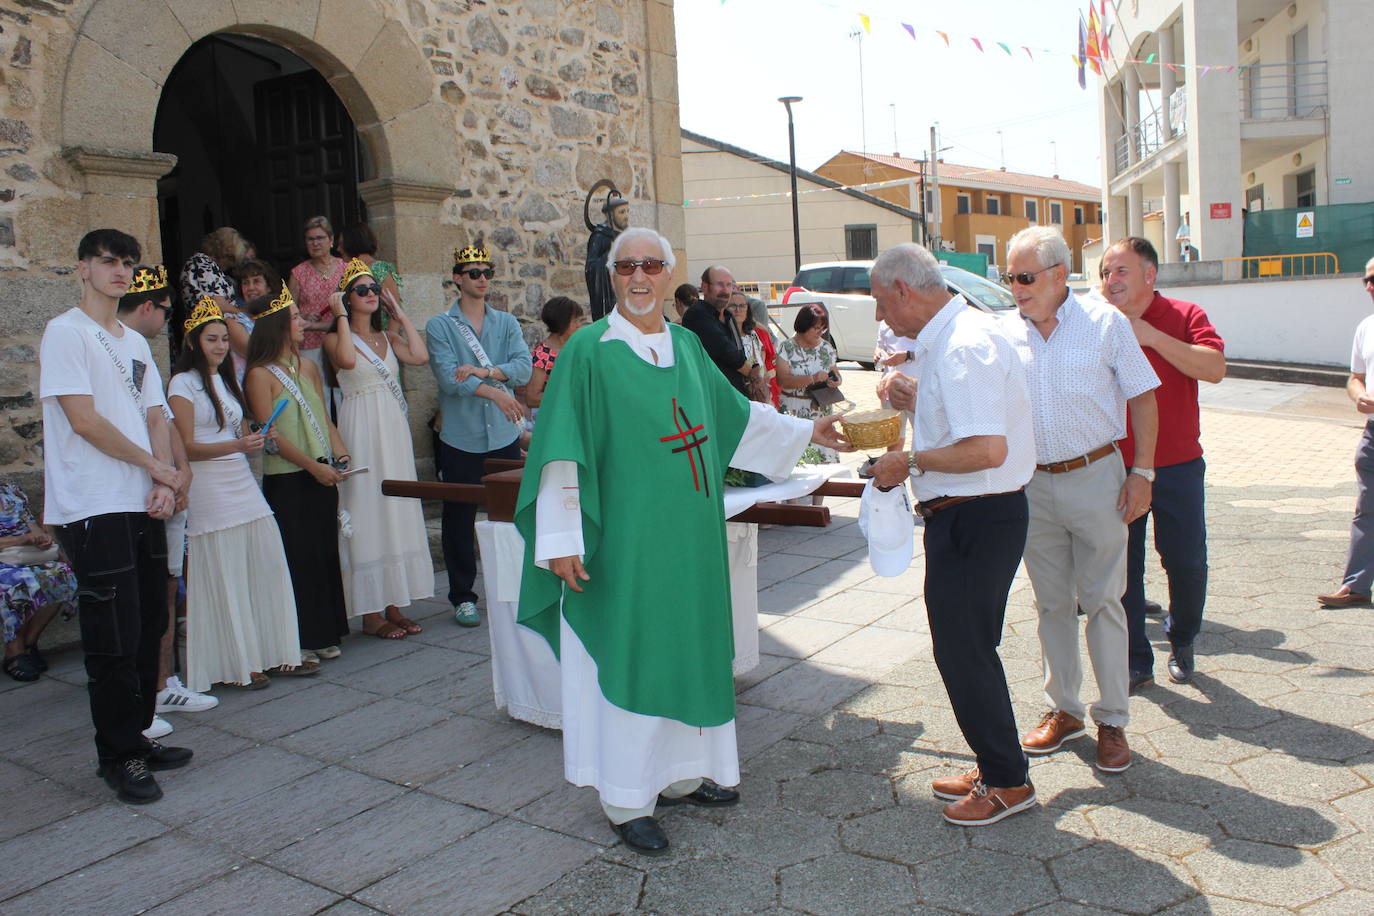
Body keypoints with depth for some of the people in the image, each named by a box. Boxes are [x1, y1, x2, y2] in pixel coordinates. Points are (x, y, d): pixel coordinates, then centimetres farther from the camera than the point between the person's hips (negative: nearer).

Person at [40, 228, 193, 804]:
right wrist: (158, 468, -6)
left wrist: (164, 485, -2)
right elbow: (84, 420, -12)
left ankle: (136, 738, 23)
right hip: (94, 511, -7)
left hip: (145, 506, 7)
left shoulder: (136, 343, 19)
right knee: (114, 638, -3)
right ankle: (119, 756, 8)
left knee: (148, 629, 11)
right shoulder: (66, 332, -4)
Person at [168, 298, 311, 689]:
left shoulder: (227, 381, 19)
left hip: (242, 481, 7)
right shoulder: (183, 383, -4)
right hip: (209, 485, -7)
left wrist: (257, 439, 3)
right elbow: (188, 447, -11)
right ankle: (232, 665, 7)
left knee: (268, 565, 3)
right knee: (224, 575, -3)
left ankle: (274, 654, 12)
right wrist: (236, 445, -23)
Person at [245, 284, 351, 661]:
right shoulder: (260, 375, -7)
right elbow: (270, 434, -12)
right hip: (286, 480, -6)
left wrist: (339, 454, -1)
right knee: (297, 557, -2)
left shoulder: (308, 367, 14)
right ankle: (297, 641, 8)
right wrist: (312, 466, -18)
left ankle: (323, 635, 20)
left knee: (325, 554, 9)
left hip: (322, 475, 6)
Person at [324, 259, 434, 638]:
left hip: (394, 429, 6)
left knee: (398, 512, 7)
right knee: (367, 512, -4)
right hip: (361, 430, -6)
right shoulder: (336, 338, -2)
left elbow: (420, 356, -3)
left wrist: (400, 313, 5)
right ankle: (371, 613, 3)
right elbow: (347, 359, -25)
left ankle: (394, 605, 15)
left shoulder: (387, 337, 14)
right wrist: (341, 316, -13)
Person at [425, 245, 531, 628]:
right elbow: (448, 378, -13)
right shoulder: (440, 326, 0)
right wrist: (495, 393, -19)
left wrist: (484, 371, -21)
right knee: (459, 518, 5)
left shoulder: (507, 323, 9)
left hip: (504, 436, 2)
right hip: (461, 438, -2)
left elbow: (523, 367, -6)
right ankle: (462, 596, 17)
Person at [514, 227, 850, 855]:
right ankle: (627, 801, 15)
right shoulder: (589, 351, -8)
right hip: (626, 538, -6)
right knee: (630, 658, 1)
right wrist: (560, 538, -16)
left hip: (691, 534, 7)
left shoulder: (687, 346, 10)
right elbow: (562, 450, -12)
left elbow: (734, 414, 22)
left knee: (689, 649, 14)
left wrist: (806, 431, 22)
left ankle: (681, 773, 31)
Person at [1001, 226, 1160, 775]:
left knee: (1102, 601, 3)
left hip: (1095, 478, -3)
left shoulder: (1105, 323, -5)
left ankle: (1112, 721, 16)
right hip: (1032, 485, 3)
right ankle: (1063, 710, 25)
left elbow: (1143, 398, -1)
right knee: (1052, 602, 12)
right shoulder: (1005, 333, 2)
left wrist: (1141, 472, -7)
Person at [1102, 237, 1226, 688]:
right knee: (1122, 568, 4)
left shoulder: (1184, 317, -1)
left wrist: (1150, 336, -21)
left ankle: (1181, 641, 33)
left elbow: (1214, 368, -18)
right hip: (1116, 468, 1)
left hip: (1177, 468, -1)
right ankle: (1136, 662, 17)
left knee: (1187, 565, 7)